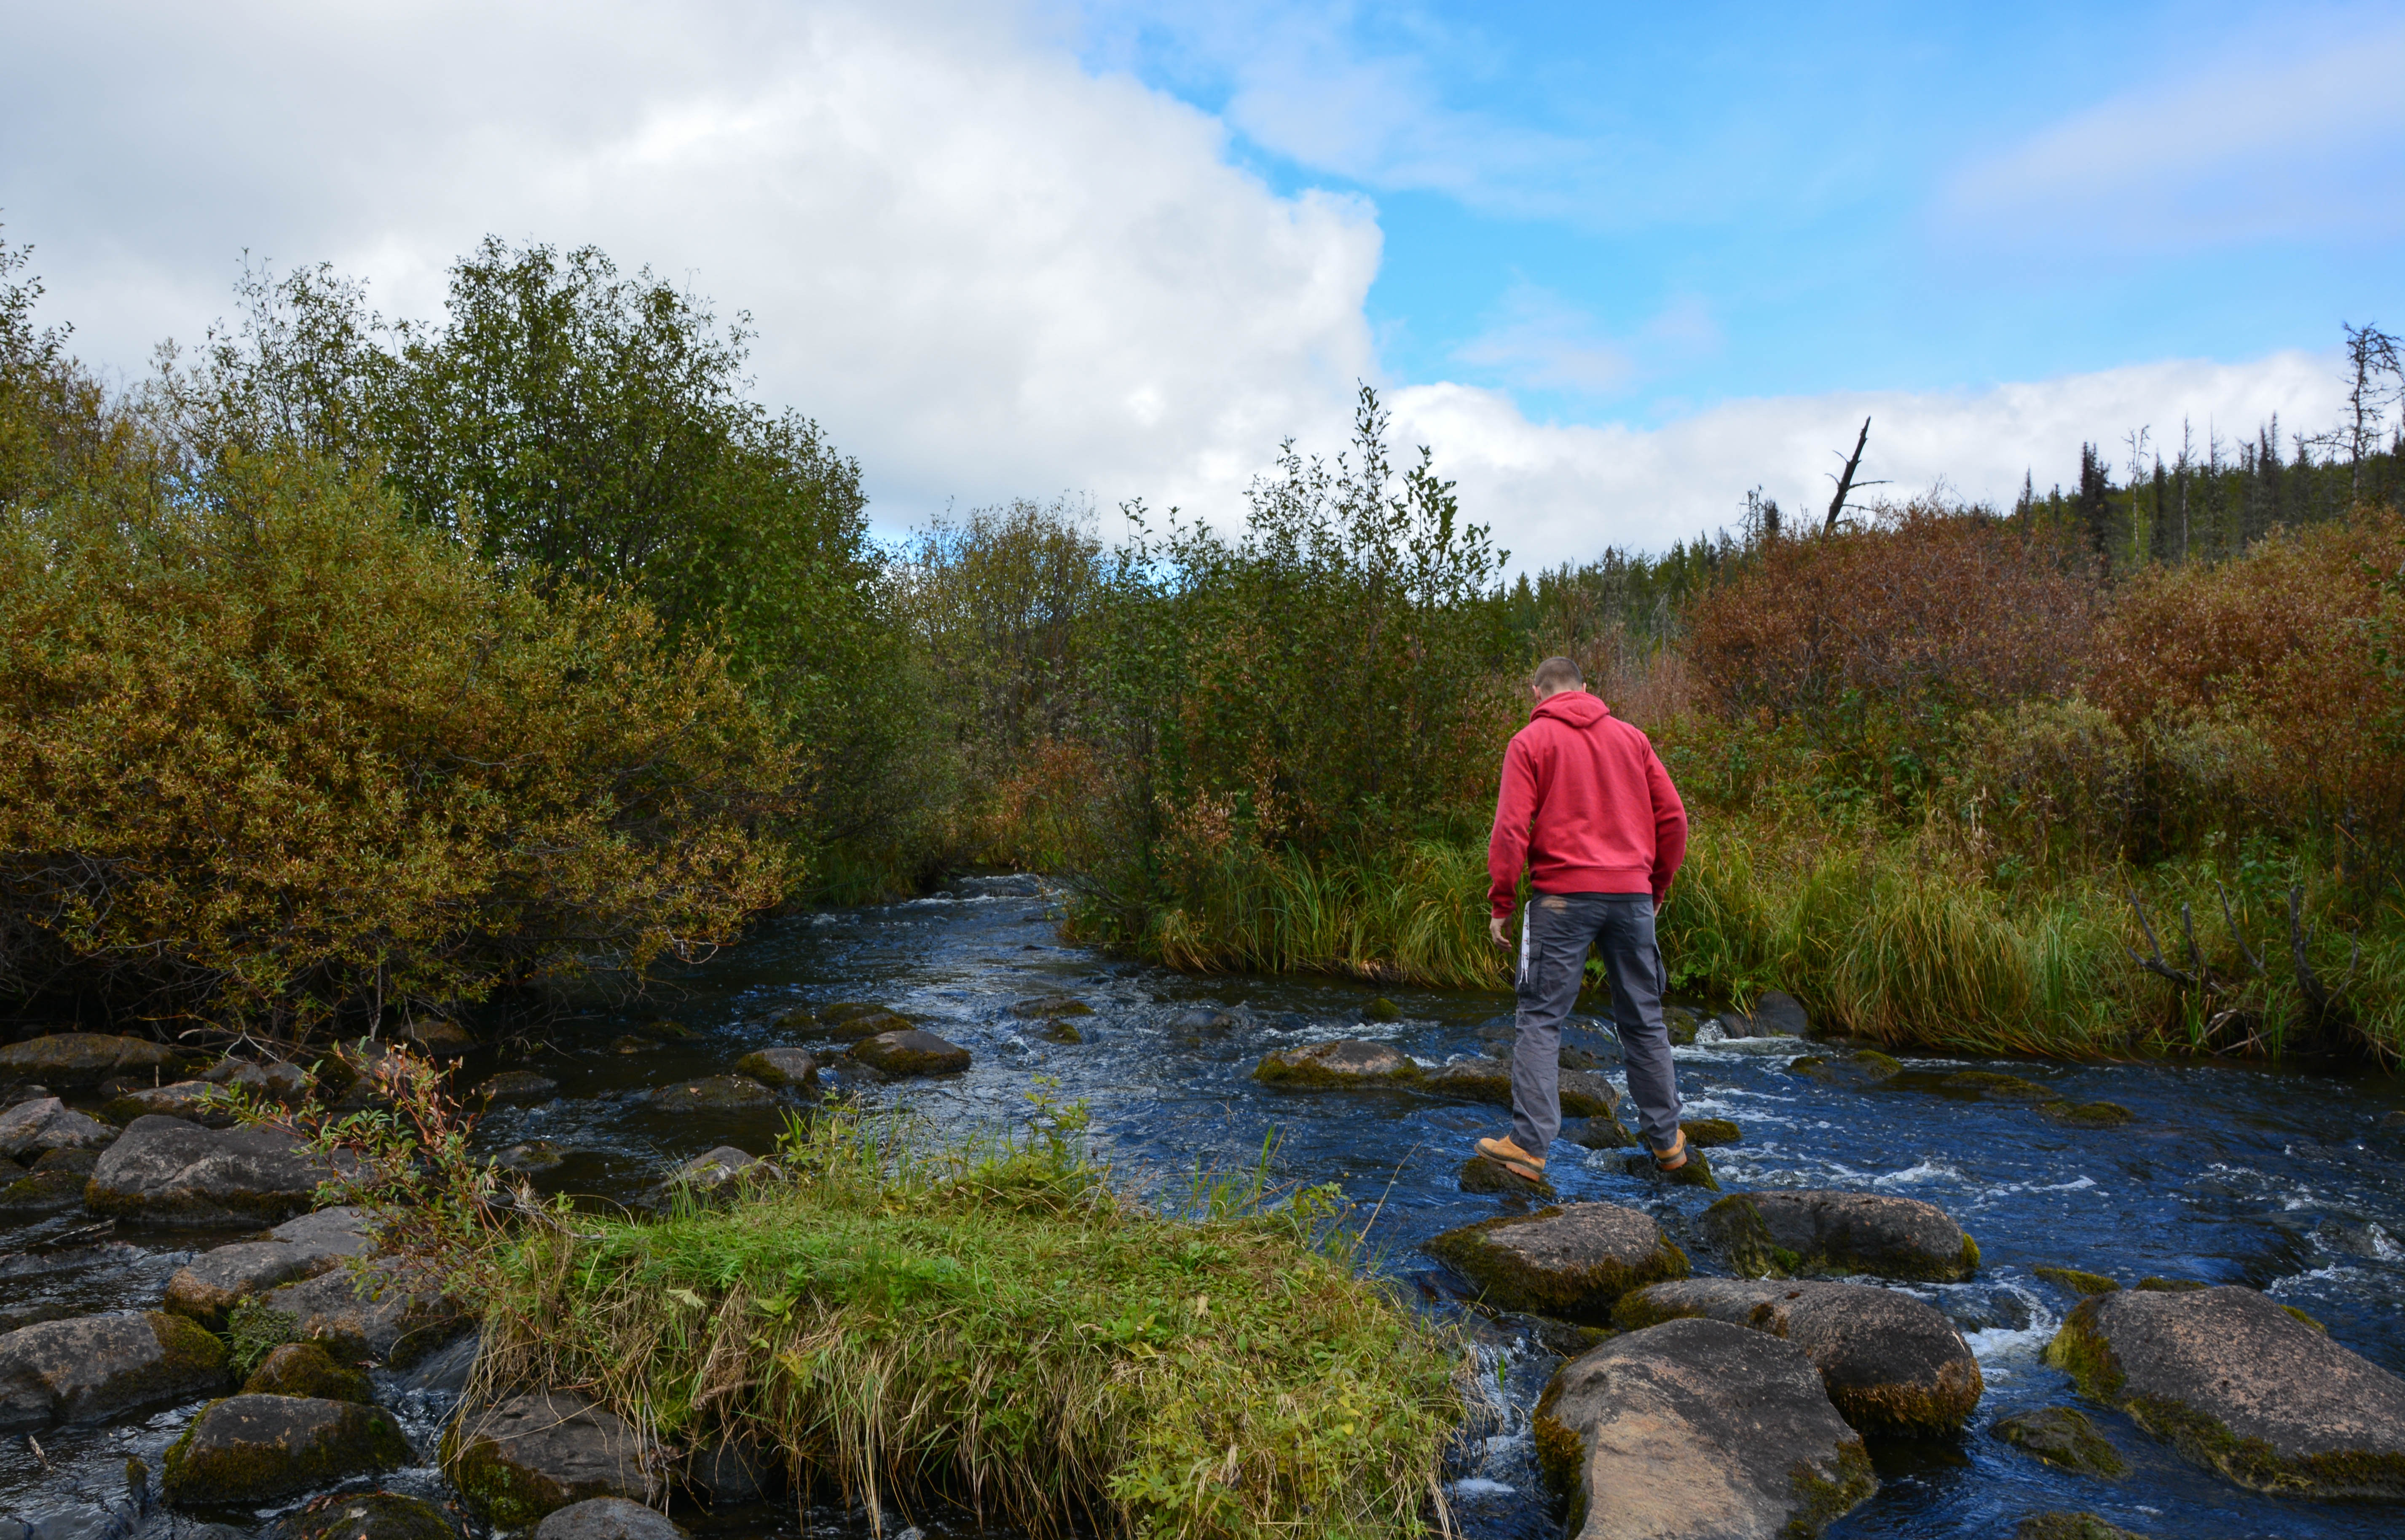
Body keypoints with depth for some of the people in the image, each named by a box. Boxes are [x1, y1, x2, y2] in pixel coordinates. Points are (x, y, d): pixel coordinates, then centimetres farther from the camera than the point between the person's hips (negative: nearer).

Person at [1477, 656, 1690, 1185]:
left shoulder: (1531, 741, 1)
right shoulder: (1631, 737, 13)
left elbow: (1511, 828, -8)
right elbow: (1672, 817, 11)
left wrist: (1500, 904, -3)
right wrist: (1658, 886, 19)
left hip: (1564, 895, -4)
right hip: (1632, 894, 4)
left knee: (1541, 1020, 0)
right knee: (1644, 1020, 14)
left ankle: (1530, 1146, -4)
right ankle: (1666, 1140, 22)